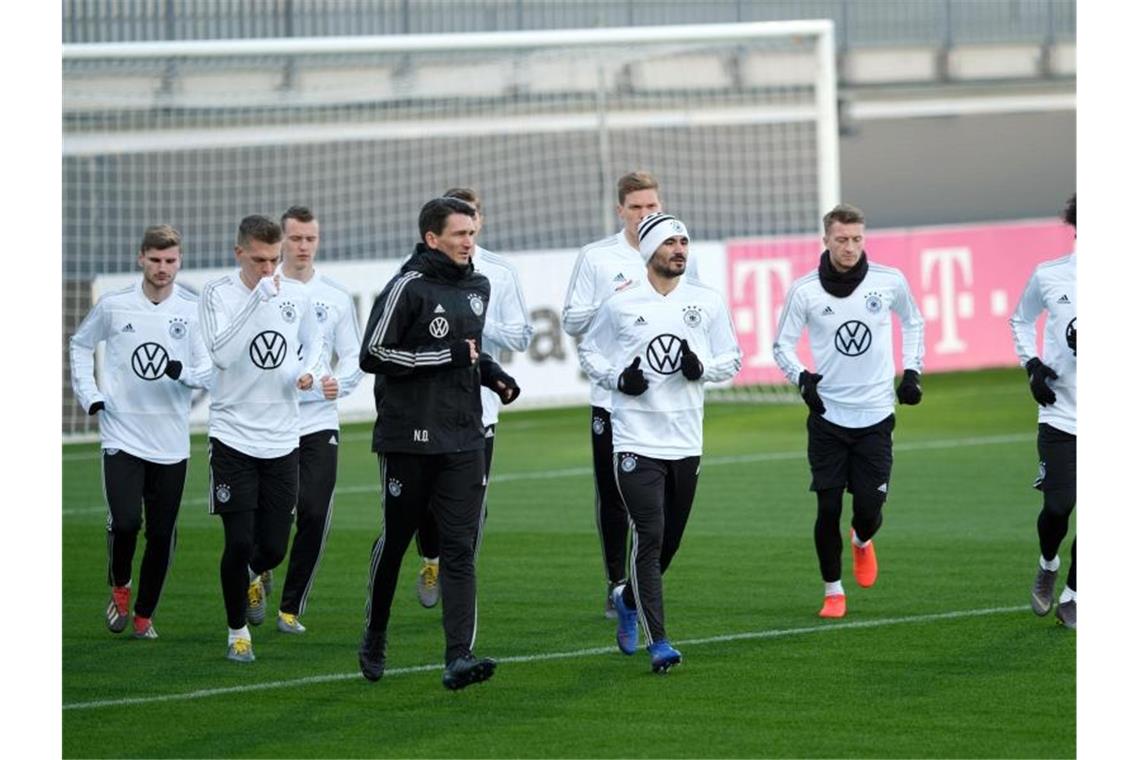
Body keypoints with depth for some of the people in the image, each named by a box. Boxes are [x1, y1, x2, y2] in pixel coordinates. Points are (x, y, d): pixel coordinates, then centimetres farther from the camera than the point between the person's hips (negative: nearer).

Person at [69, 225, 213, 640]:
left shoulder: (194, 309, -2)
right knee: (125, 522, -15)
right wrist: (89, 395, 6)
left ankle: (144, 615, 22)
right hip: (122, 434, -1)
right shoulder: (114, 305, 0)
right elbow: (80, 344, 16)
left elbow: (212, 372, -1)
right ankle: (119, 587, 14)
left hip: (171, 442, 1)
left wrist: (184, 372, -22)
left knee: (162, 535, 4)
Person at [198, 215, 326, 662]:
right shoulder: (218, 294, -10)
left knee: (273, 548, 4)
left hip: (282, 439, 3)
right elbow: (222, 354, -24)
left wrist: (310, 370, -2)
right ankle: (237, 631, 14)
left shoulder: (297, 295, 2)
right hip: (233, 436, -3)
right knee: (239, 543, -7)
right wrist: (258, 298, -28)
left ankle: (253, 577, 41)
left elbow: (315, 342, 20)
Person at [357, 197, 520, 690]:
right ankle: (374, 640, 29)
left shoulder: (478, 288, 14)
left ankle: (459, 658, -15)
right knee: (394, 540, 8)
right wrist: (447, 357, -16)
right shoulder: (408, 287, -9)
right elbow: (372, 355, -13)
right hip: (409, 439, -5)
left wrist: (492, 373, 9)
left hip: (463, 440, 5)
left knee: (459, 549, -6)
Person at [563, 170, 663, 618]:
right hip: (611, 395, -1)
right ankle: (616, 585, 14)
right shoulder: (596, 257, 2)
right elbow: (571, 321, 1)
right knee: (612, 496, 3)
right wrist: (609, 306, -14)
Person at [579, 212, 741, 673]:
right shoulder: (620, 305, -2)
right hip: (636, 440, -3)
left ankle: (628, 599, 41)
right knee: (649, 535, -12)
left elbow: (732, 358, 12)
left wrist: (702, 368, -10)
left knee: (670, 540, 11)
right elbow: (589, 351, 11)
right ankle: (658, 642, -10)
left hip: (686, 442, 4)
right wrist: (617, 379, -8)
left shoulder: (708, 303, 4)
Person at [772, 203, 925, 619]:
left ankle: (862, 542, 34)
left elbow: (913, 321, 17)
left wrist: (912, 371, 9)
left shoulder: (890, 282, -2)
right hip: (828, 414, 0)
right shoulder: (804, 290, -6)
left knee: (869, 506, -3)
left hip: (875, 413, 1)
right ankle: (833, 591, 13)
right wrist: (802, 377, -18)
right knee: (828, 508, -4)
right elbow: (782, 344, 1)